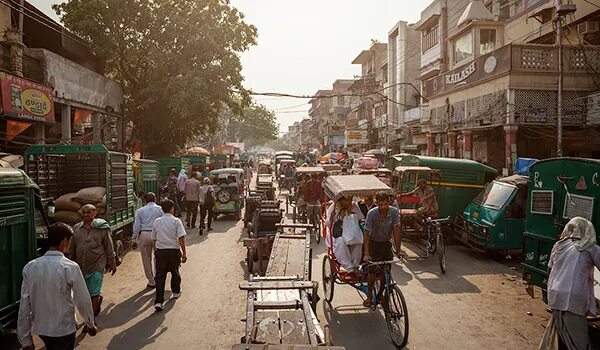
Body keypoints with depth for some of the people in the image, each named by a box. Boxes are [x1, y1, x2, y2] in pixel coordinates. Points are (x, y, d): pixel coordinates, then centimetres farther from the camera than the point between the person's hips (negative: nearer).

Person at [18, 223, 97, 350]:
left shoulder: (30, 267, -8)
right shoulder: (70, 267, -20)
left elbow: (24, 306, -5)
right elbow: (83, 300, -13)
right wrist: (90, 324, 4)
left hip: (40, 328, 5)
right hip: (64, 329, -4)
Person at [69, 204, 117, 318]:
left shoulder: (102, 228, -6)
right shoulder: (76, 228, 4)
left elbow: (109, 247, -2)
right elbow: (72, 249, 13)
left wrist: (112, 264, 0)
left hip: (97, 267, -4)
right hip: (81, 267, 4)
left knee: (94, 294, 0)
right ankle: (99, 300, 47)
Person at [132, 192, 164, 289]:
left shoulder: (140, 211, 8)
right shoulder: (160, 209, 4)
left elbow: (136, 226, 6)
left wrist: (134, 240, 11)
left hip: (144, 235, 1)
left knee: (146, 260, 11)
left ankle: (151, 282, 17)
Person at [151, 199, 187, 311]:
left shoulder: (157, 221, 3)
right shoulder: (176, 221, -9)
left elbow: (154, 239, 11)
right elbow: (181, 238, -15)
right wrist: (184, 253, -9)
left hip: (160, 251, 2)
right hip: (174, 251, -2)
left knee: (160, 275, 1)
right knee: (175, 272, 21)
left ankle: (158, 301, -6)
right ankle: (176, 292, 40)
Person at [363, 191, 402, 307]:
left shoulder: (394, 212, -18)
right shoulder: (372, 213, -23)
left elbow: (396, 231, -14)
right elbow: (366, 234, -22)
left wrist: (398, 250, -18)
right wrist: (366, 254, -28)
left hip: (386, 243, 2)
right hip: (374, 243, -2)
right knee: (372, 270, -7)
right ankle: (369, 296, 10)